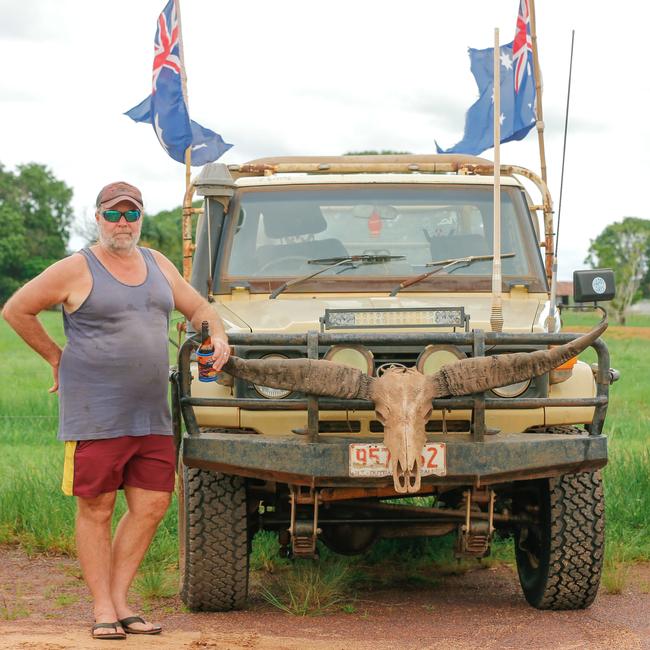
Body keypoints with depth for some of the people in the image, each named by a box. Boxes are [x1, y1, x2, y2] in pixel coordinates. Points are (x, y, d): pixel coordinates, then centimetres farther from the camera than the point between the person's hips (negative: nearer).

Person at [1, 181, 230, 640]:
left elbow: (198, 308, 22)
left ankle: (120, 598, 13)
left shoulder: (158, 264, 12)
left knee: (152, 506, 3)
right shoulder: (76, 271, -5)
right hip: (95, 413, -6)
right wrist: (56, 357, 2)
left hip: (150, 414, 6)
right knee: (96, 509, 0)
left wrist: (218, 337, 2)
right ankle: (103, 610, 7)